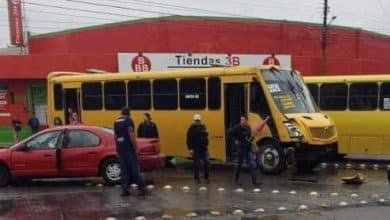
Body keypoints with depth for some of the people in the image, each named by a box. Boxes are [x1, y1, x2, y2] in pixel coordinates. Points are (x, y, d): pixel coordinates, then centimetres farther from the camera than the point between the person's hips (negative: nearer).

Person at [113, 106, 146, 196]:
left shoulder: (116, 122, 12)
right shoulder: (128, 120, -8)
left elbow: (115, 136, 15)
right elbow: (131, 135, -15)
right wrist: (136, 148, -11)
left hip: (120, 149, 6)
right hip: (129, 149, -6)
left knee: (124, 170, 8)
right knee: (134, 169, -1)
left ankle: (125, 190, 6)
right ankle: (142, 188, 5)